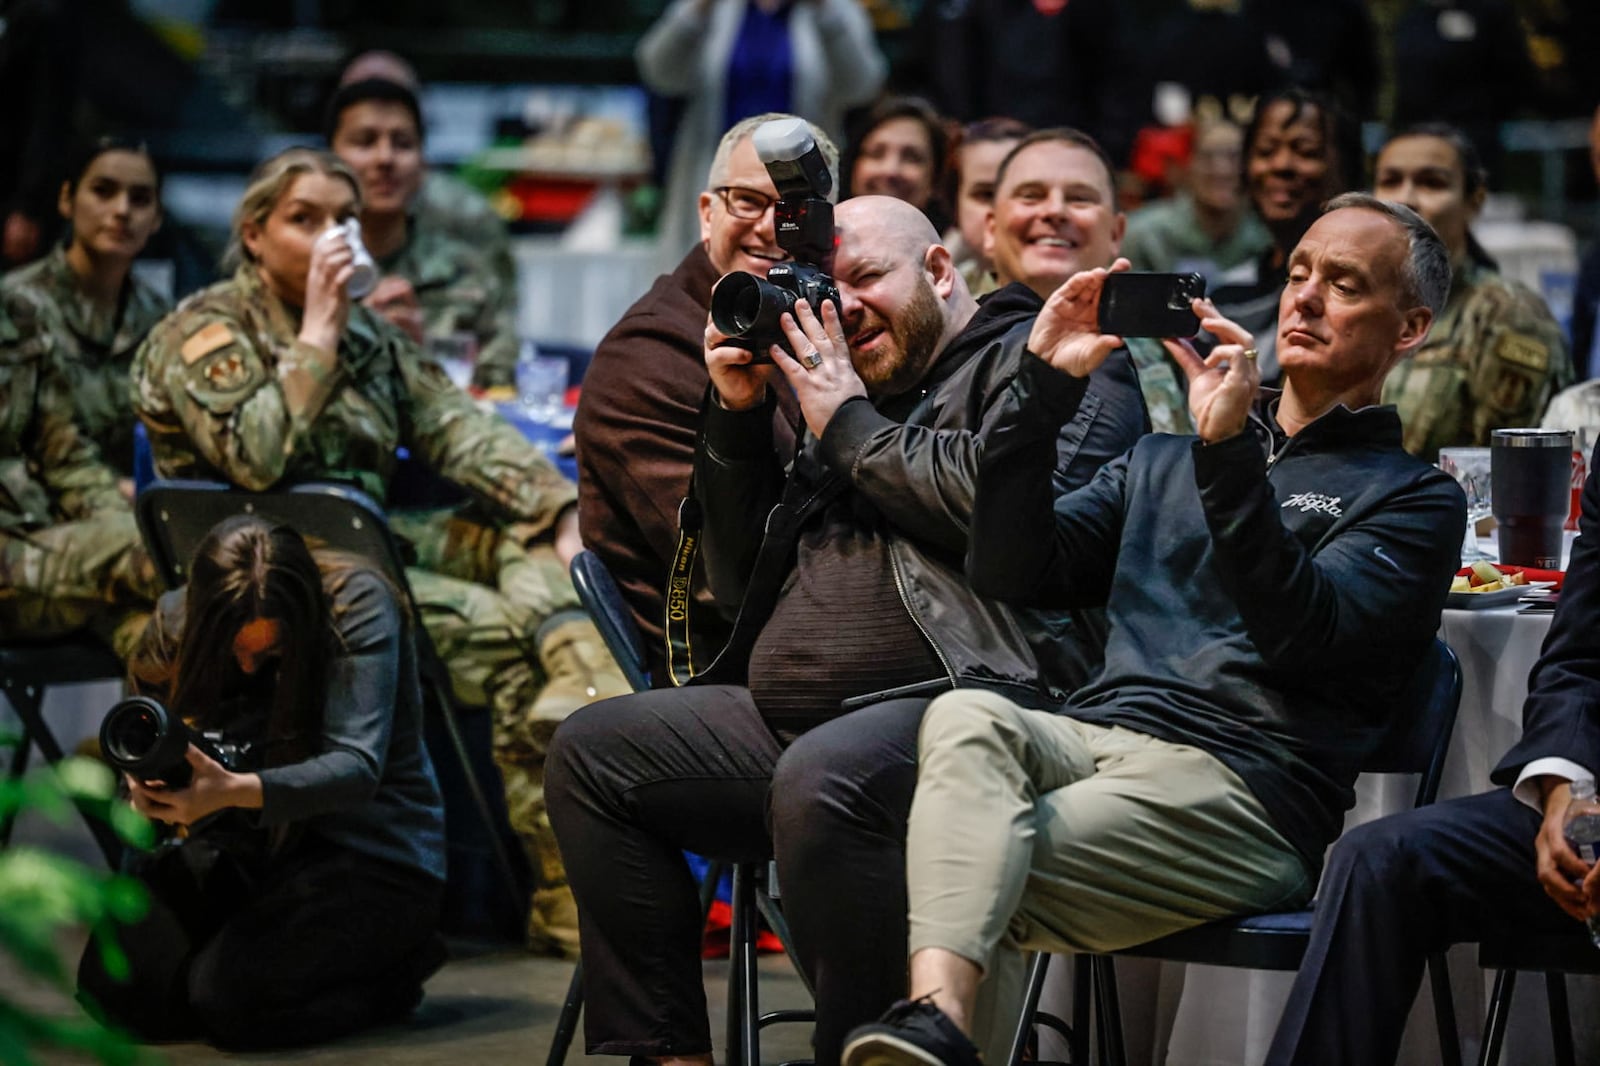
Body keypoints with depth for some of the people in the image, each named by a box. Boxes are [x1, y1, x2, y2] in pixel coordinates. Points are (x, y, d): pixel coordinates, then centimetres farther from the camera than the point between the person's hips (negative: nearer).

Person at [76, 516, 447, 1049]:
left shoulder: (358, 604, -20)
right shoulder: (178, 620, -6)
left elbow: (355, 767, -27)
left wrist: (236, 791, -45)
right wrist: (148, 790, -25)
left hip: (373, 849, -6)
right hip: (250, 846, 6)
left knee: (229, 997, -27)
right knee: (114, 980, -14)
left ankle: (397, 971, 1)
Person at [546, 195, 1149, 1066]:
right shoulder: (845, 402, 28)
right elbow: (740, 583, 28)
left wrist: (852, 428, -2)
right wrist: (736, 418, 16)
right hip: (788, 723, 9)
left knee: (825, 777, -37)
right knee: (592, 750, 3)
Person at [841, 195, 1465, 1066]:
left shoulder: (1414, 499, 13)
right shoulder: (1163, 464, 31)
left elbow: (1302, 635, -7)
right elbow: (1010, 570, 17)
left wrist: (1229, 454, -16)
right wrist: (1043, 386, 8)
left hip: (1241, 788, -3)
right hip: (1091, 737, 4)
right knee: (969, 716, -33)